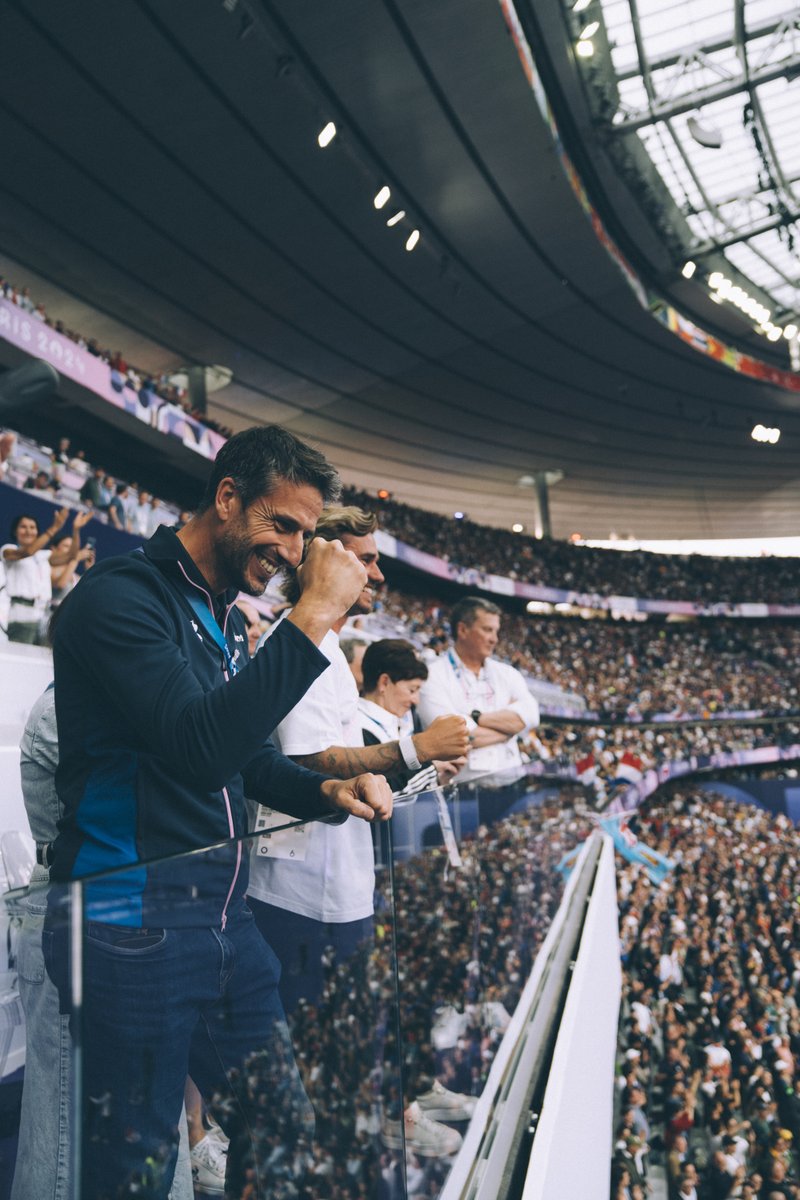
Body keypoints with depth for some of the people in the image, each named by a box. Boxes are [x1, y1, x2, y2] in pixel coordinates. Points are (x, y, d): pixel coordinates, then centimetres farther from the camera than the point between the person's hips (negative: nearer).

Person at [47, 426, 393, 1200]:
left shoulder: (226, 619, 13)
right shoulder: (121, 597, -15)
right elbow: (200, 748, -29)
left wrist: (326, 792, 3)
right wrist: (314, 616, -27)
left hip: (225, 918, 8)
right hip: (136, 925, -8)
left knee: (283, 1133, 17)